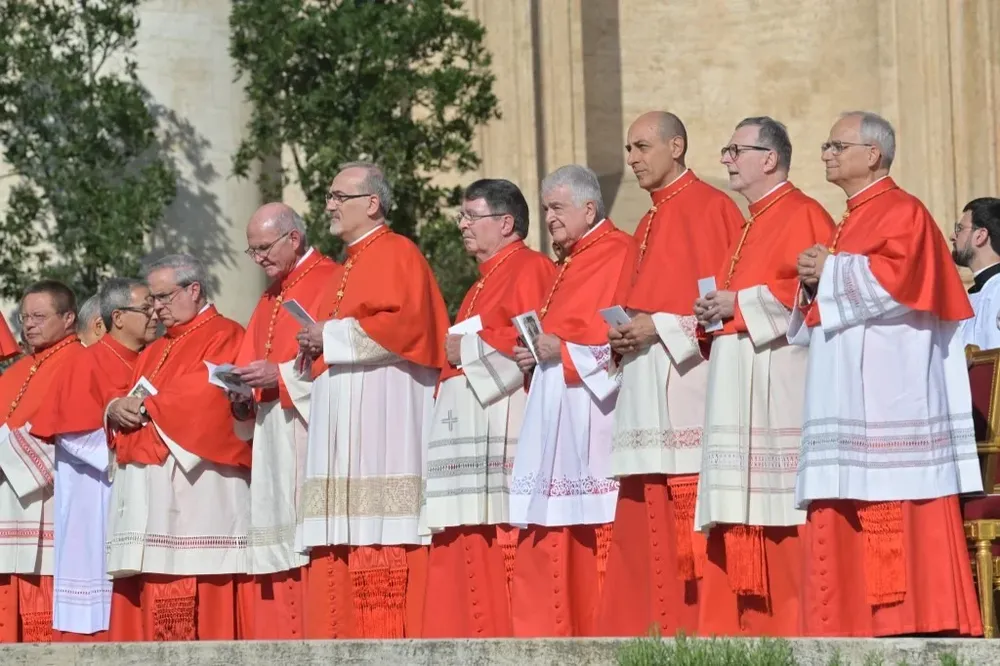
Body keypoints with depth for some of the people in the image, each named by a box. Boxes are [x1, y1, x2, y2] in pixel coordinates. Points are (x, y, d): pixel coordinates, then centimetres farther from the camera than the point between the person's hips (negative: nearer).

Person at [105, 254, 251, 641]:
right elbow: (131, 403, 22)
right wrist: (115, 409, -1)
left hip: (197, 487, -8)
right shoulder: (154, 352, 26)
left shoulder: (223, 335, 0)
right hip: (154, 489, 8)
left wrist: (145, 405, -5)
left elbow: (204, 395, -13)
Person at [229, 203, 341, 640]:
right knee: (275, 551, 3)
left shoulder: (330, 283, -4)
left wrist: (281, 375, -17)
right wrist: (243, 389, 2)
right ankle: (280, 640, 3)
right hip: (271, 447, 8)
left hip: (310, 437, -8)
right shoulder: (269, 300, 23)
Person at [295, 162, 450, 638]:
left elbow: (405, 323, -18)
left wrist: (332, 336, -11)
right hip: (344, 424, 9)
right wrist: (320, 346, 7)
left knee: (379, 533, -14)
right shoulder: (351, 267, 24)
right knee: (346, 534, 3)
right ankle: (348, 638, 1)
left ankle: (388, 637, -16)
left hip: (382, 419, -9)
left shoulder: (397, 254, -3)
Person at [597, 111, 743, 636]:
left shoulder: (711, 208, -4)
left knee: (692, 512, -12)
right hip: (644, 386, 9)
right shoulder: (648, 224, 22)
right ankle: (655, 629, 5)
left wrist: (660, 328, -15)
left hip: (690, 377, -9)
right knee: (645, 524, 4)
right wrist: (624, 333, 5)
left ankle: (699, 630, -12)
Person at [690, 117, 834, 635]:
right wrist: (714, 310, 8)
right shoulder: (749, 226, 24)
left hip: (780, 385, -9)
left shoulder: (803, 216, -5)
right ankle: (749, 623, 5)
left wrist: (740, 305, -14)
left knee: (783, 514, -11)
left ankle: (795, 625, -11)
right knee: (742, 506, 4)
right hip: (738, 388, 9)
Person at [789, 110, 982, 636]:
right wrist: (813, 283, 4)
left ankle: (913, 624, -12)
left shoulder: (902, 212, -4)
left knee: (899, 521, -11)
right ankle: (856, 626, 3)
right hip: (848, 392, 9)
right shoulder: (851, 222, 23)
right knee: (848, 519, 4)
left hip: (889, 391, -9)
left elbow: (897, 277, -20)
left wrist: (830, 272, -10)